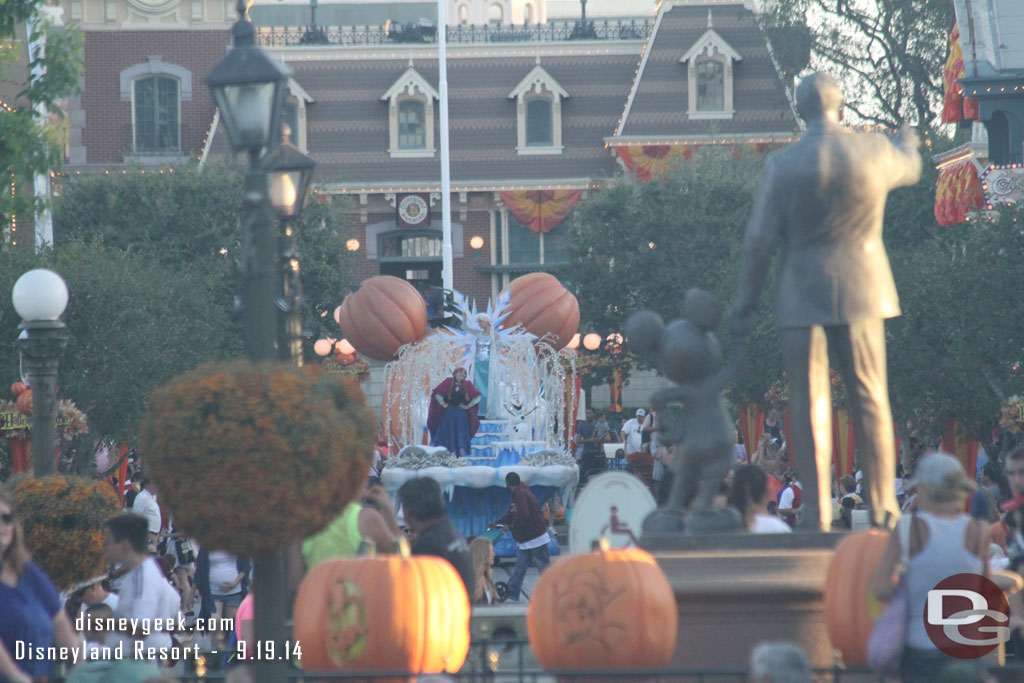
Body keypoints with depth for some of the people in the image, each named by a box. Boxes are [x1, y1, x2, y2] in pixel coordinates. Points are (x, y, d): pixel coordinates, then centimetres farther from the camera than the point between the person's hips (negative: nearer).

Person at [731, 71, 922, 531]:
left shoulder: (783, 166, -10)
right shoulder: (875, 153, -3)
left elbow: (759, 241, -7)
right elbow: (908, 169, 22)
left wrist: (744, 304, 3)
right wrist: (909, 144, 46)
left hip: (803, 295, -2)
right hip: (860, 292, 2)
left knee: (809, 404, 2)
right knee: (870, 398, 10)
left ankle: (817, 512, 0)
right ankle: (882, 508, 11)